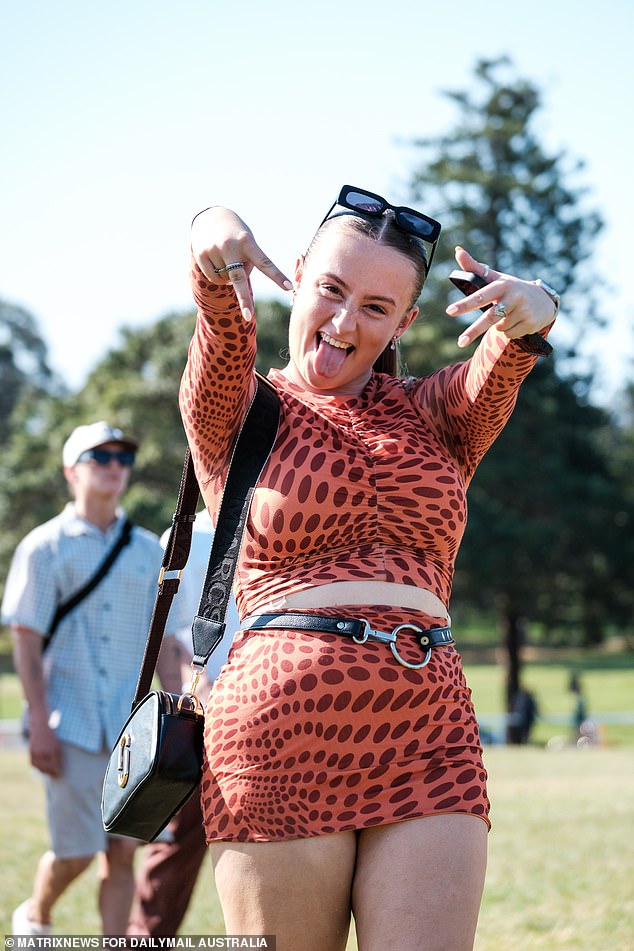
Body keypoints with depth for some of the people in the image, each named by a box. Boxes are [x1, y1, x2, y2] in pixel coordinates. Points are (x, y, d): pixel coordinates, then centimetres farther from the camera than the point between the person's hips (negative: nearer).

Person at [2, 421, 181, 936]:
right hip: (71, 724, -3)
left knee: (123, 850, -1)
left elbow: (163, 642, 13)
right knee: (75, 851, 0)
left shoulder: (149, 551, 12)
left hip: (132, 726, 3)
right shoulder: (44, 547, 2)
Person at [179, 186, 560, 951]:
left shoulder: (432, 417, 17)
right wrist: (213, 243, -33)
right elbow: (224, 339, -10)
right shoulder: (239, 415, 12)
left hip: (427, 737, 2)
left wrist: (530, 316, -28)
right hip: (279, 734, -2)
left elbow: (495, 370, -4)